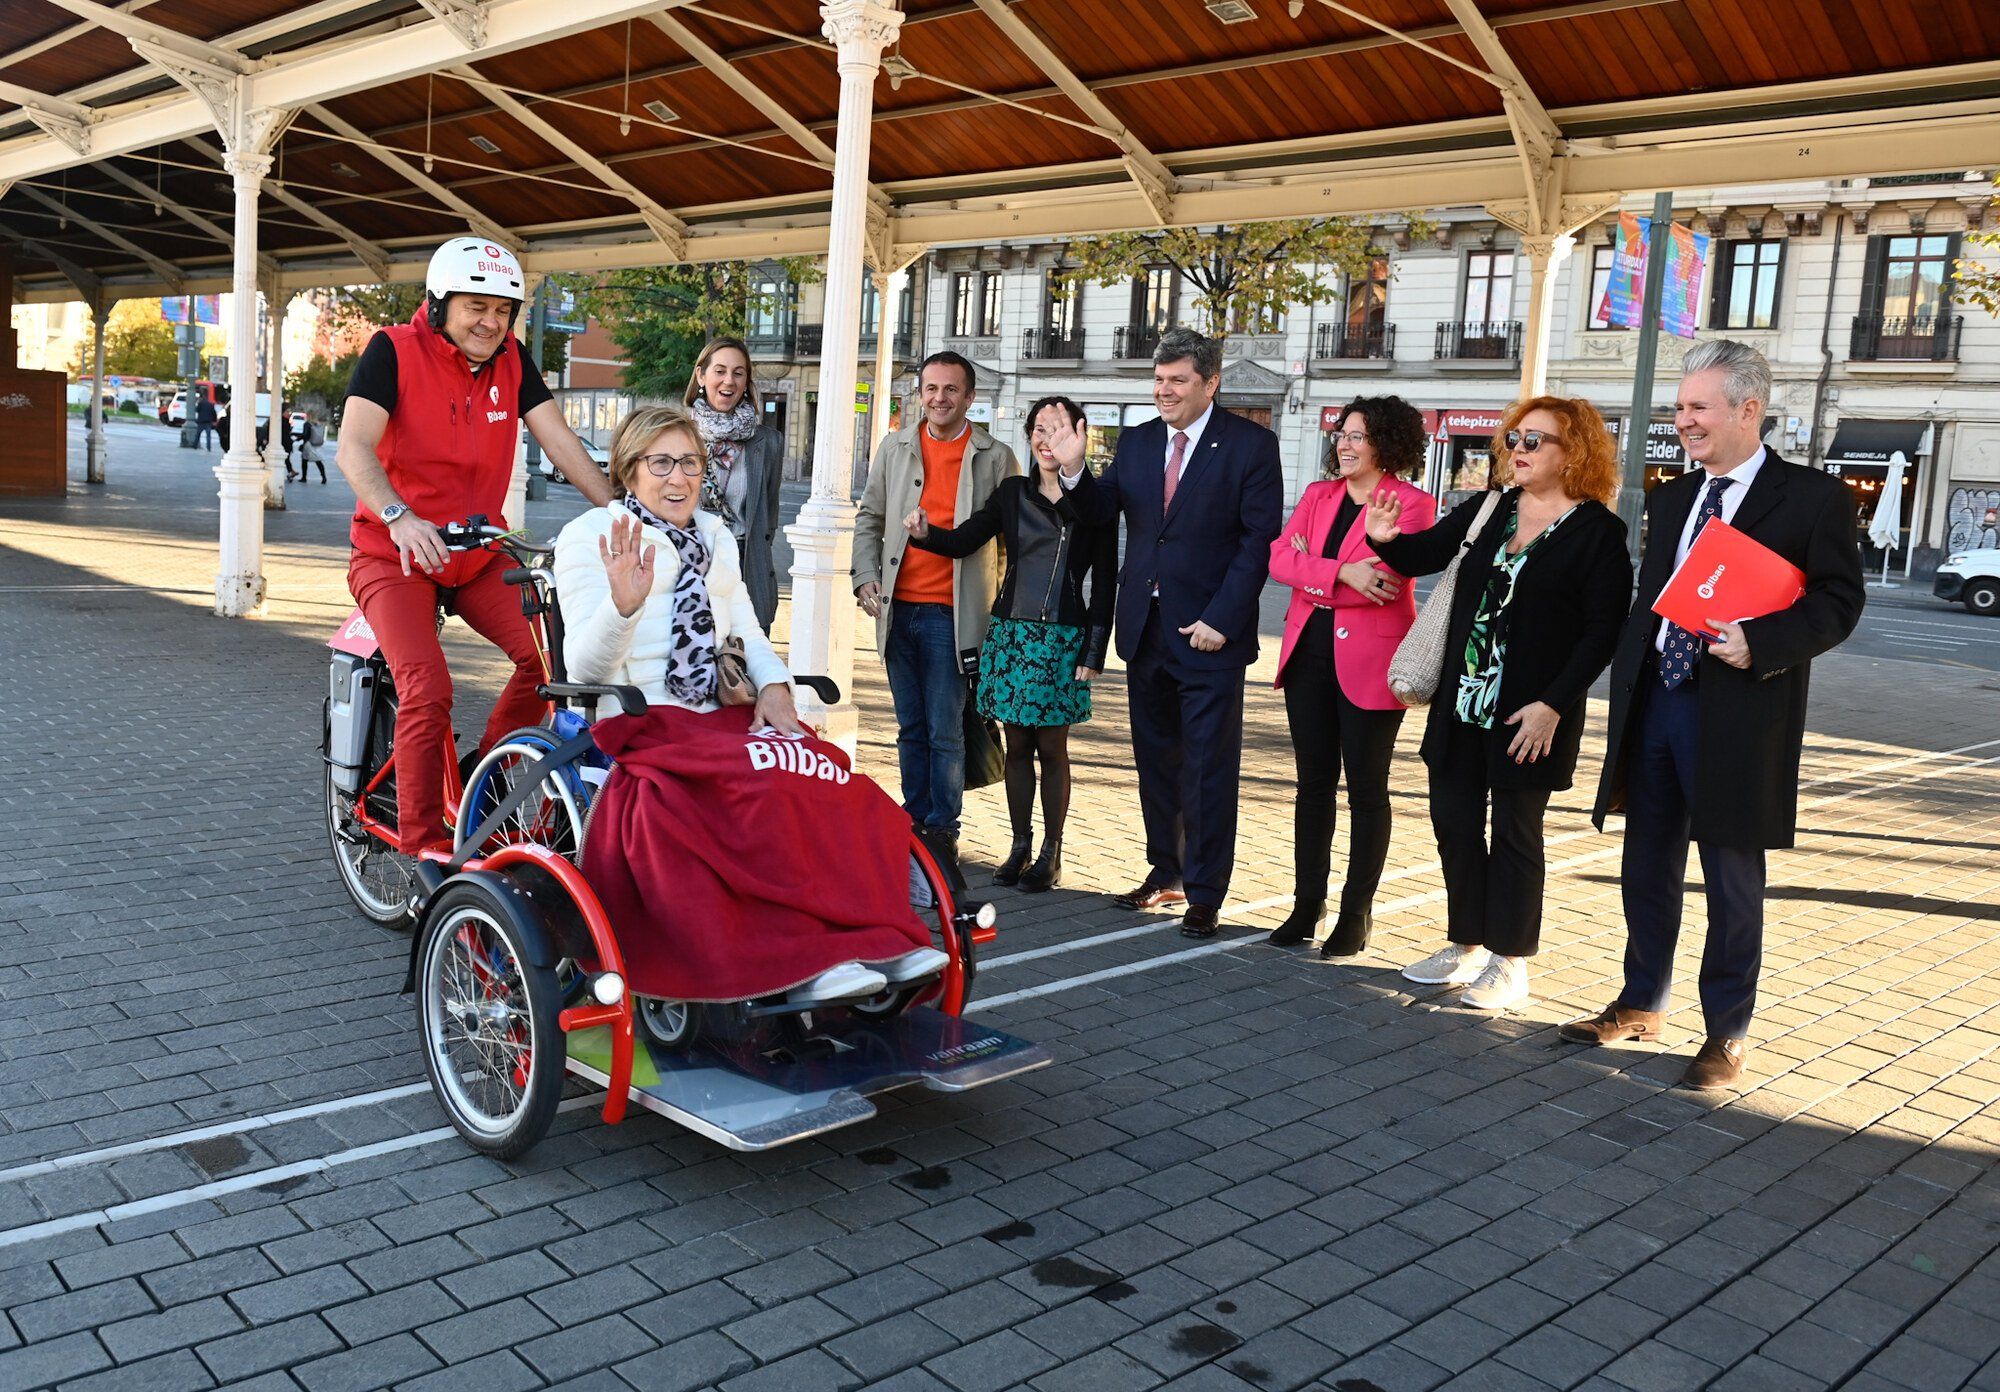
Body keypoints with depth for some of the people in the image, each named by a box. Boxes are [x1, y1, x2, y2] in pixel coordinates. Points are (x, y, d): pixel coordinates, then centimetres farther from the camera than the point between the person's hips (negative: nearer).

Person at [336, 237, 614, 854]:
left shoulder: (512, 360, 2)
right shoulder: (394, 351, -12)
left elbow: (560, 443, -2)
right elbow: (353, 447, -23)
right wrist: (398, 516, -41)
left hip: (478, 553, 5)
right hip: (396, 554, -5)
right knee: (427, 688, -23)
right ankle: (420, 847, -10)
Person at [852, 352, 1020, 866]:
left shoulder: (996, 457, 0)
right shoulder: (895, 447, 10)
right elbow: (869, 518, 15)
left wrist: (1003, 606, -3)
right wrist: (866, 577, 3)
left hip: (953, 613, -4)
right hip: (899, 609, 4)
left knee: (945, 733, -3)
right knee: (911, 728, 12)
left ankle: (942, 830, 8)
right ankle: (914, 822, 21)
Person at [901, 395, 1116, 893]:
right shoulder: (1012, 493, 7)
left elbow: (1104, 582, -2)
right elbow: (964, 539, -1)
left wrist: (1094, 652, -6)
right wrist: (925, 532, -23)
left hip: (1063, 638, -3)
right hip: (1010, 631, 3)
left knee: (1052, 746, 2)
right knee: (1017, 744, 9)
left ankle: (1051, 854, 13)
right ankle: (1020, 846, 20)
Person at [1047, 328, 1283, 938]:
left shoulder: (1251, 445, -6)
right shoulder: (1136, 441, 9)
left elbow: (1260, 540, -11)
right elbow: (1101, 511, 3)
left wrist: (1220, 619, -16)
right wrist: (1074, 471, -16)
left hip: (1209, 634, -5)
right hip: (1145, 629, 6)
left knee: (1209, 769, 1)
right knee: (1156, 761, 15)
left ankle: (1204, 895, 10)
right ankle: (1165, 874, 30)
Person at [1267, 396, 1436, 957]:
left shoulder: (1413, 504, -5)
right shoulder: (1319, 495, 12)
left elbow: (1381, 580, -18)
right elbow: (1279, 557, -2)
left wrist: (1310, 570, -7)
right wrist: (1339, 572, -18)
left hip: (1369, 659, -5)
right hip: (1309, 652, 5)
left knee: (1366, 787, 3)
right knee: (1313, 782, 10)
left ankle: (1356, 913, 13)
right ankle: (1306, 905, 18)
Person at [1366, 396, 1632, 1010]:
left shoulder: (1598, 532, -8)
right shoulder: (1486, 512, 7)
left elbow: (1603, 632, -11)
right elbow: (1422, 554, 8)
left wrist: (1552, 705, -18)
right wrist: (1386, 540, -15)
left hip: (1531, 715, -5)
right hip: (1462, 701, 6)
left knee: (1515, 832, 5)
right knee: (1454, 821, 11)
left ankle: (1509, 961, 19)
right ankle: (1467, 944, 27)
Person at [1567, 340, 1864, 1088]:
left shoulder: (1813, 497, -5)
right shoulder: (1671, 499, 13)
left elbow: (1839, 601, -8)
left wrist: (1762, 644, -23)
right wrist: (1627, 696, 7)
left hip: (1736, 712, -6)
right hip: (1655, 703, 6)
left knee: (1732, 880, 5)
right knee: (1648, 867, 15)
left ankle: (1726, 1034, 18)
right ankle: (1641, 1004, 31)